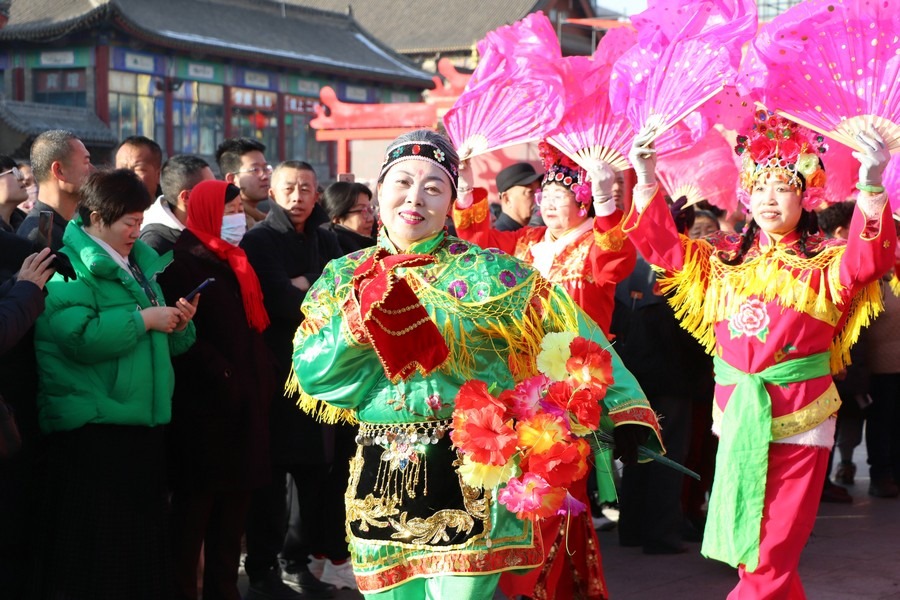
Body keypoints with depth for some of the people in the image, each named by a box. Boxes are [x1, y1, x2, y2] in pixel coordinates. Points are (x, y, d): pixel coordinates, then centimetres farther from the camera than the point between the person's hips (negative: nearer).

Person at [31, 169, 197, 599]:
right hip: (91, 429, -8)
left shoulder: (138, 263, 17)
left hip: (142, 422, 8)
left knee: (143, 541, 10)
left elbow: (164, 343, 22)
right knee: (95, 548, -4)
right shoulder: (71, 266, -8)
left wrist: (178, 322, 0)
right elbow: (78, 337, -25)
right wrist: (143, 319, -17)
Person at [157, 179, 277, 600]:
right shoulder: (184, 264, -9)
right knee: (195, 507, -3)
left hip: (243, 406, 8)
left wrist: (263, 378, 8)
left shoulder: (234, 264, 17)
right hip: (204, 408, -8)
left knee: (233, 507, 11)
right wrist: (223, 379, -21)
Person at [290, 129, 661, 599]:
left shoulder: (484, 272, -2)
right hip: (379, 482, 3)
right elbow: (312, 376, -1)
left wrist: (625, 411, -15)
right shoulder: (344, 278, 7)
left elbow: (571, 332, -6)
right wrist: (361, 314, -15)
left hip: (469, 477, -3)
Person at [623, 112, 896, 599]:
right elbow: (664, 246, 8)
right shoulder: (724, 259, 11)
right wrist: (647, 182, -6)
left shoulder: (825, 262, -3)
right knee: (745, 550, 12)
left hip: (797, 425, -4)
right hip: (737, 421, 4)